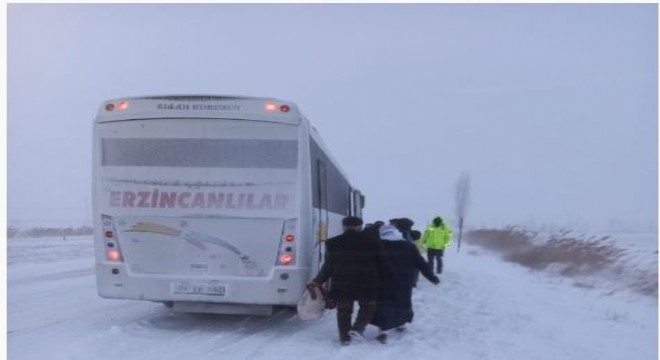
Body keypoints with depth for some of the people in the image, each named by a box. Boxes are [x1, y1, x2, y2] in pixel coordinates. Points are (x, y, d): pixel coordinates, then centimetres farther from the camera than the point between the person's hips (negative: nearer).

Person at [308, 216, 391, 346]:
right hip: (366, 285, -1)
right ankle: (358, 328, -5)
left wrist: (316, 282, 12)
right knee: (367, 307, 16)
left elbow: (328, 267, 3)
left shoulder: (332, 243, 1)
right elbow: (383, 266, 3)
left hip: (341, 284, 1)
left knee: (344, 310, 15)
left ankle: (344, 337, 15)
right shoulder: (373, 243, 0)